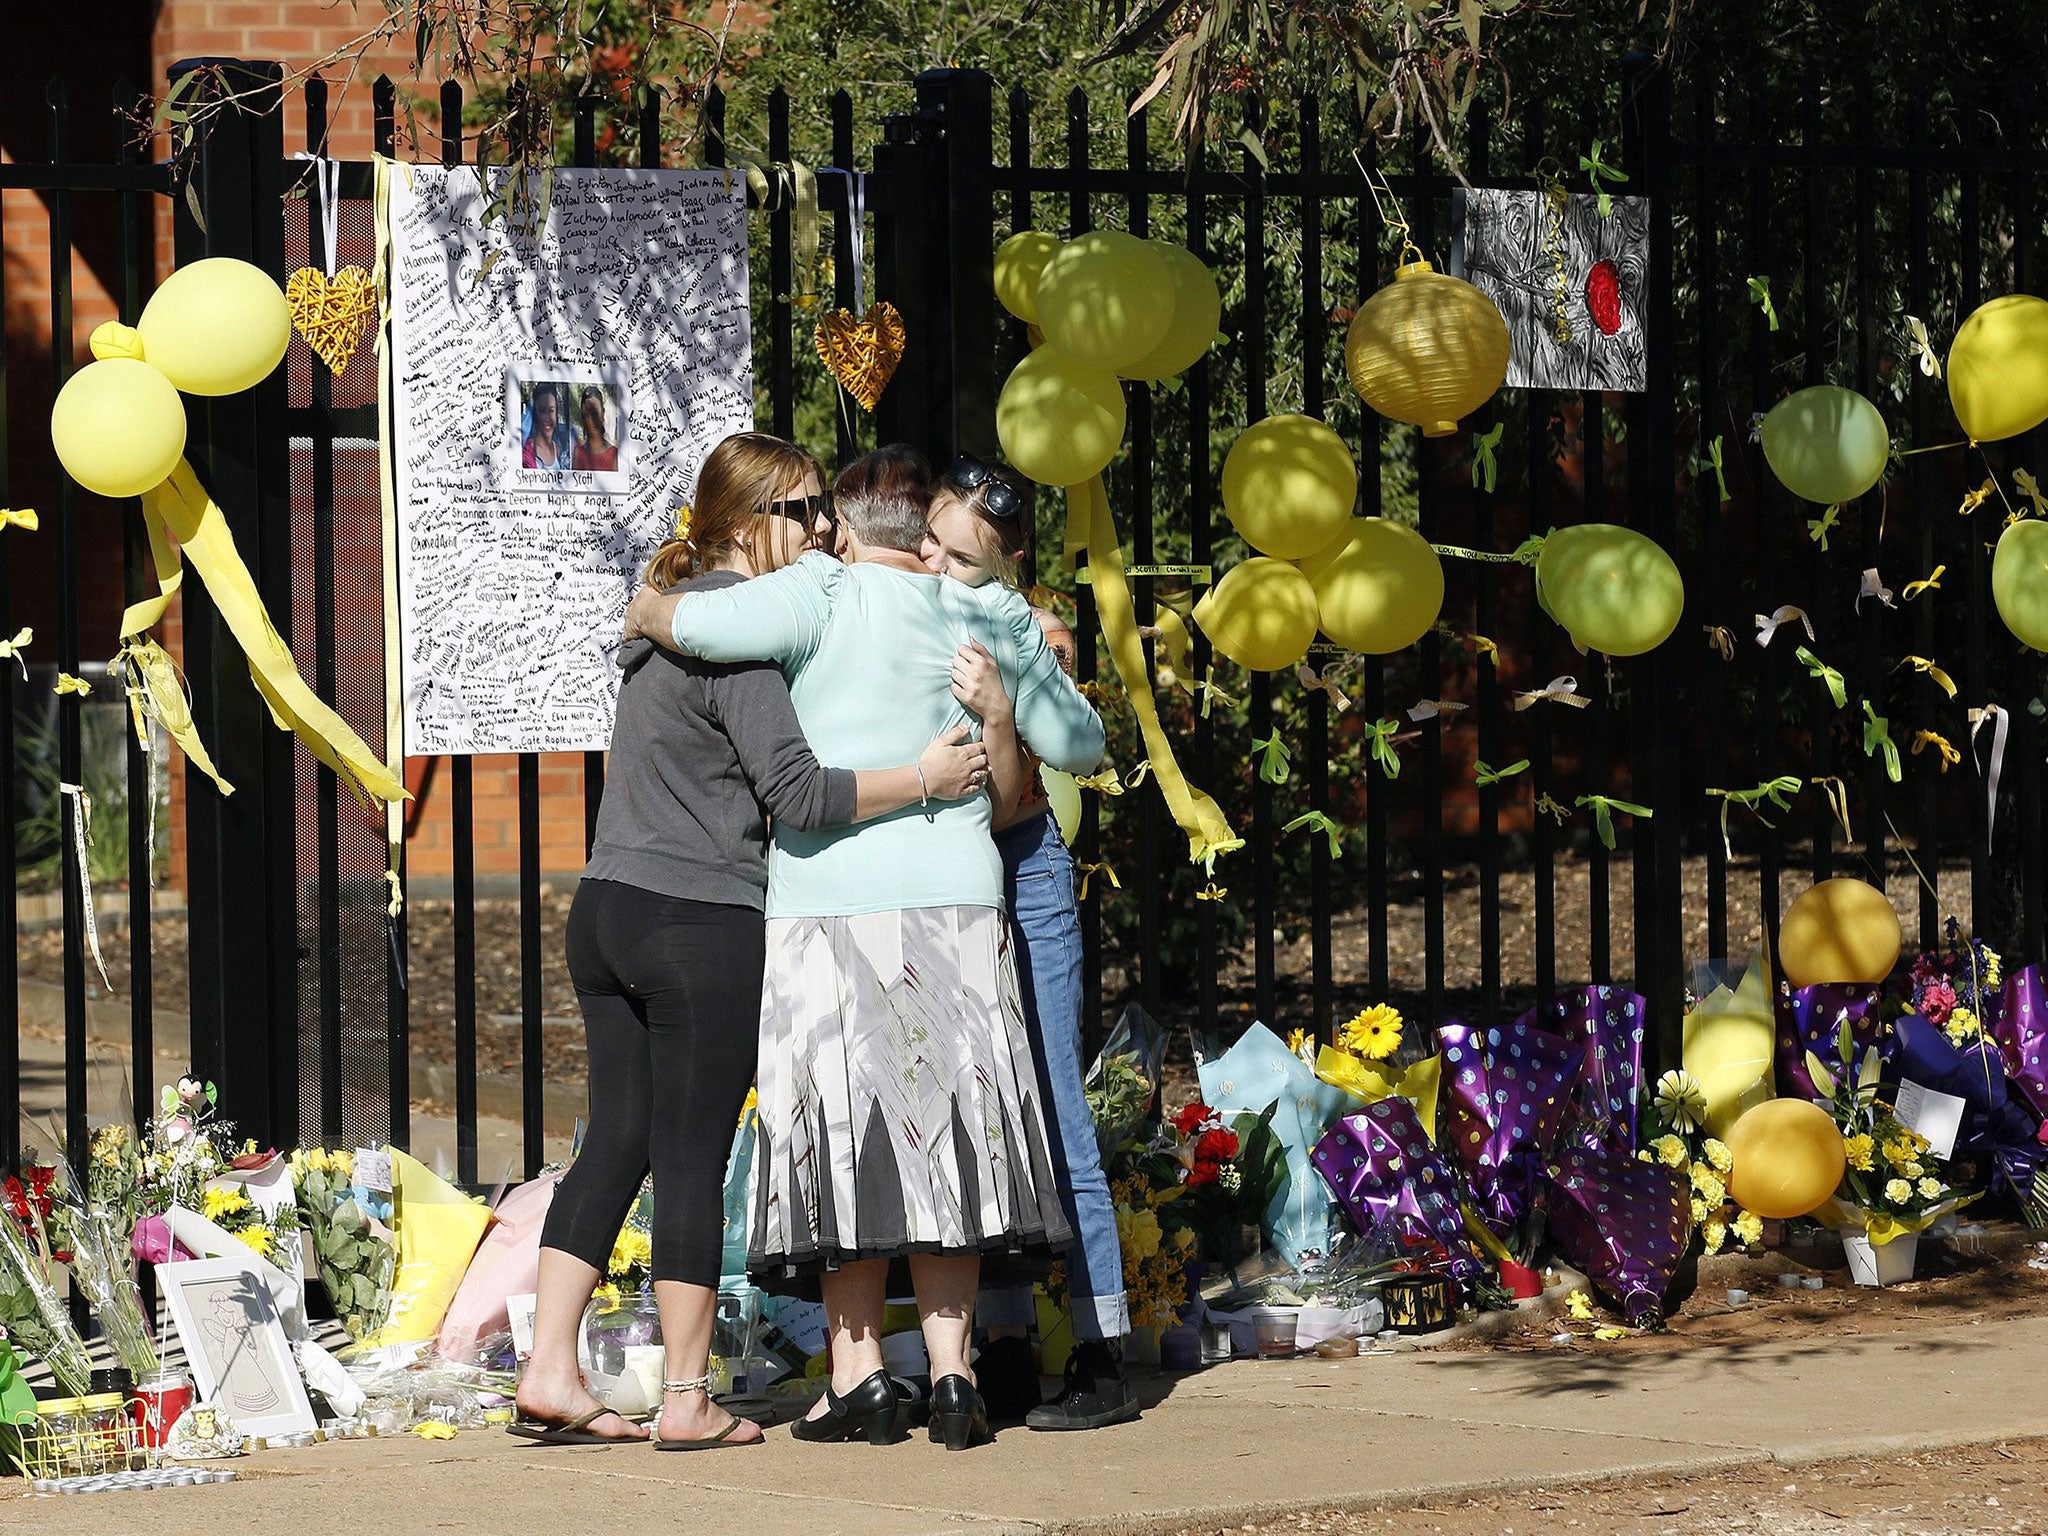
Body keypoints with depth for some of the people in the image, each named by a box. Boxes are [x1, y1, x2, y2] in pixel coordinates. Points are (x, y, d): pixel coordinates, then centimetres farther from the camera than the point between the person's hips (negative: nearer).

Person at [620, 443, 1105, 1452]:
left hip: (829, 905, -3)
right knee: (944, 1136, 7)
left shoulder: (828, 597, -5)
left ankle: (859, 1375, 1)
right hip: (957, 903, 3)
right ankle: (951, 1376, 2)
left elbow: (700, 625, -19)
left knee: (843, 1132, 2)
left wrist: (652, 611, 3)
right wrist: (1033, 671, 37)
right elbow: (1076, 746, 18)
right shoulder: (992, 619, 8)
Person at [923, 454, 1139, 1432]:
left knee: (1050, 1121, -6)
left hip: (1017, 882, -5)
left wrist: (997, 714, -34)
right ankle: (1005, 1358, 12)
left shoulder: (1037, 641, -10)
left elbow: (1007, 802, -17)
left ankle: (1102, 1363, -4)